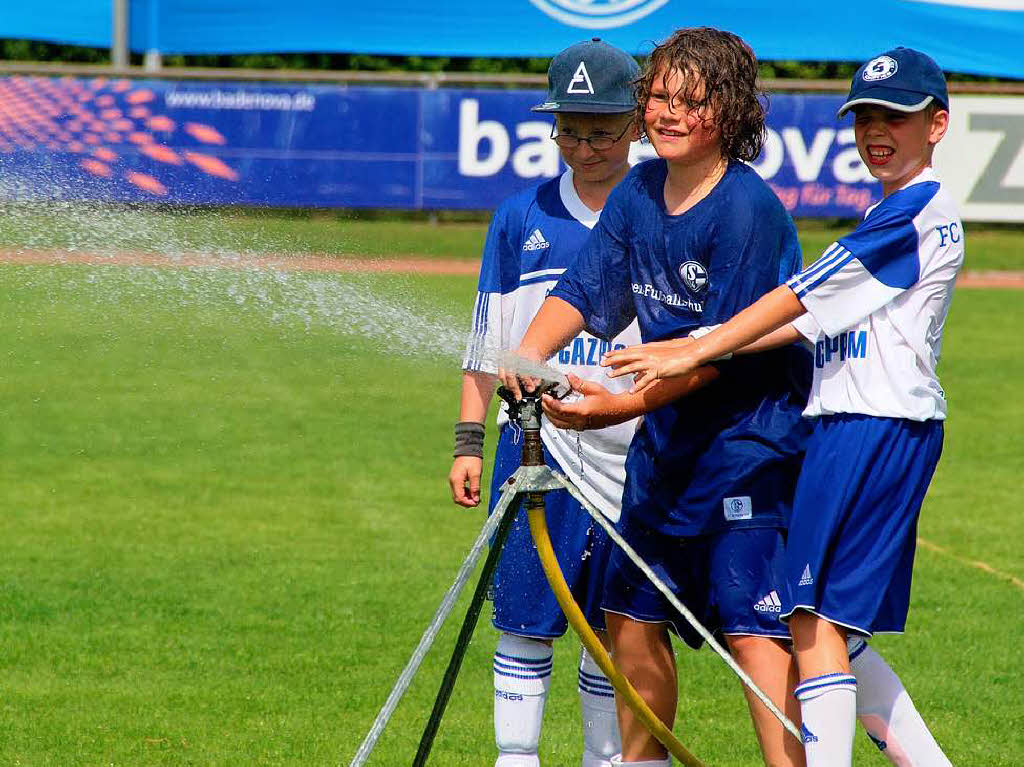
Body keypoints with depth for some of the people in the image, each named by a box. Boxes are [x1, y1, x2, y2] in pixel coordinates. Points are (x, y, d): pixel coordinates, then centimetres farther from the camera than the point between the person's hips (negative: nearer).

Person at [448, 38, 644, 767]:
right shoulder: (522, 218, 7)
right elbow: (488, 342, 10)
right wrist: (469, 442, 5)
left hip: (631, 451, 0)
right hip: (536, 440, 0)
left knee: (613, 626, 6)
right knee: (526, 617, -1)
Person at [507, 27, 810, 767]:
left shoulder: (747, 208, -19)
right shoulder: (639, 191, 4)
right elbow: (582, 289, 1)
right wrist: (528, 356, -19)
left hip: (747, 435, -8)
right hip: (665, 436, 8)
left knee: (752, 622, -16)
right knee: (631, 613, 16)